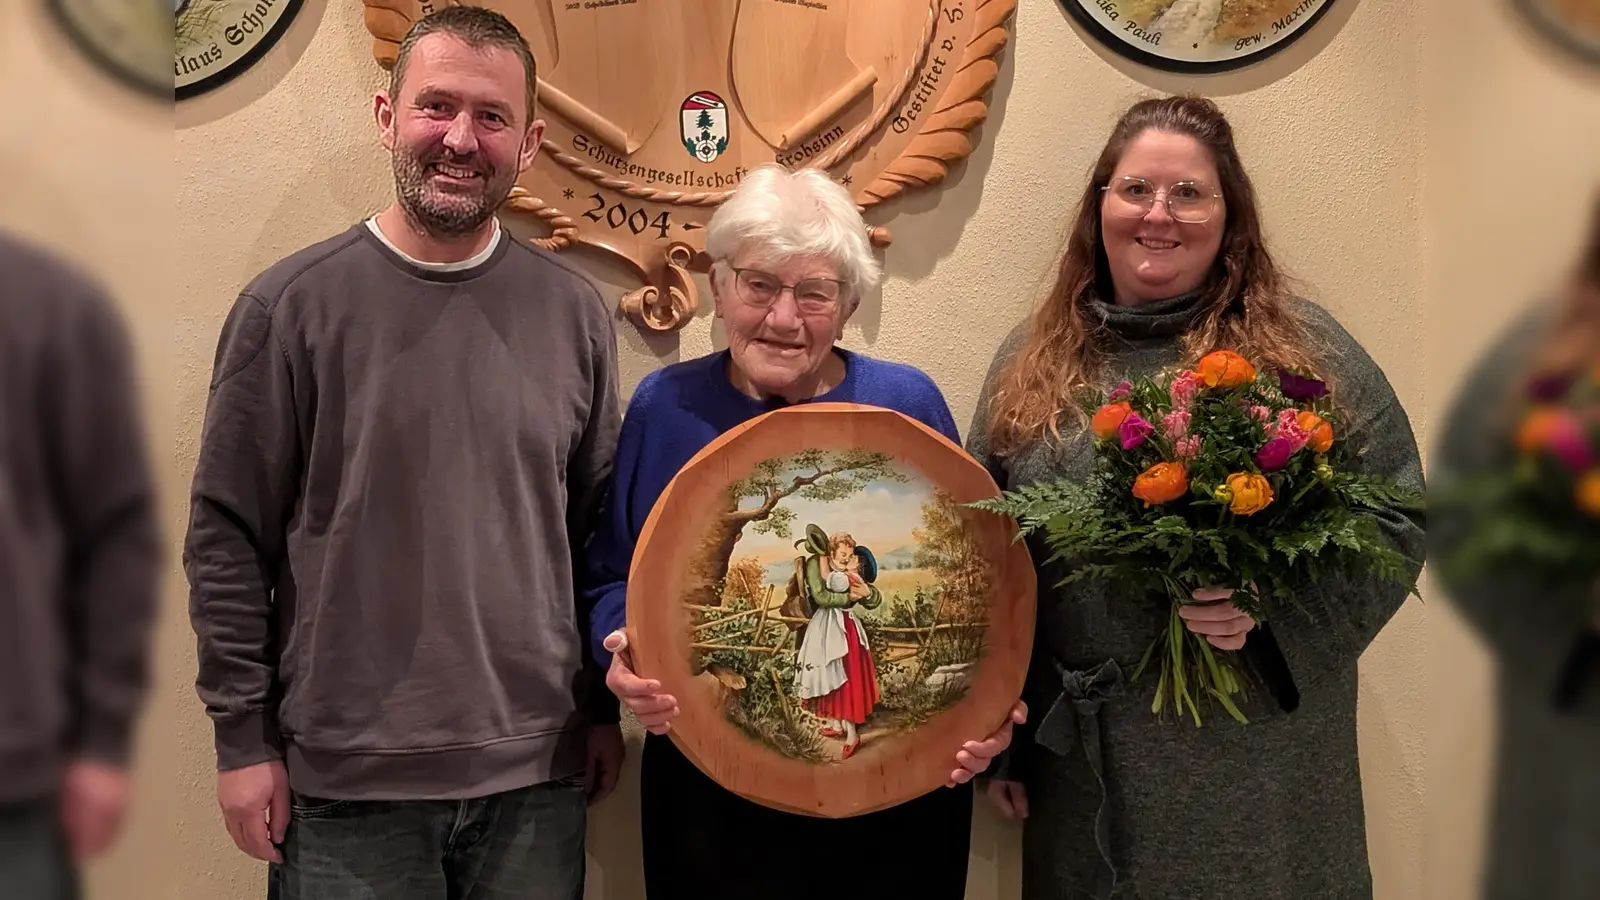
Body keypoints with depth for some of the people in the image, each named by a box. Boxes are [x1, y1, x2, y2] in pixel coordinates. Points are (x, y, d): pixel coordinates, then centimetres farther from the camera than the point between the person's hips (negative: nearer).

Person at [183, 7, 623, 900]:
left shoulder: (575, 311, 2)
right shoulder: (293, 305, -6)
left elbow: (598, 530, 9)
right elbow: (229, 537, -4)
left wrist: (602, 708, 10)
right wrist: (244, 736, -4)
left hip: (536, 770, 2)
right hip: (345, 783, -2)